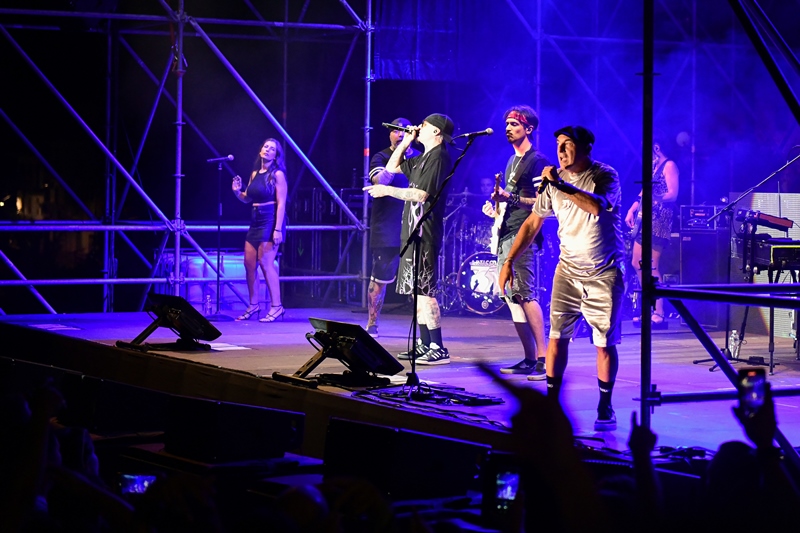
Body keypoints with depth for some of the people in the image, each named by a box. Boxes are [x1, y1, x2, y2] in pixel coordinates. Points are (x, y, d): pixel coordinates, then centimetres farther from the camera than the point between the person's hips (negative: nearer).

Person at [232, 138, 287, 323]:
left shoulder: (277, 174, -7)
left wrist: (278, 229, -20)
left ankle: (276, 306, -9)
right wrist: (237, 191, -2)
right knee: (249, 263, 6)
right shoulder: (255, 173, 13)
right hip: (255, 221, 7)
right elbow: (247, 199, 20)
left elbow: (281, 203, -13)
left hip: (270, 220, -7)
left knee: (265, 262, -13)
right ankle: (253, 305, 15)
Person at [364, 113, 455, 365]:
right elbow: (391, 168, 28)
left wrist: (387, 190, -13)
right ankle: (424, 345, 15)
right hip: (413, 231, 10)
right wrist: (406, 142, 18)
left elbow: (422, 194, -20)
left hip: (424, 233, -10)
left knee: (424, 291, -14)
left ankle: (438, 349, -15)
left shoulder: (439, 157, -11)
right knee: (417, 290, 11)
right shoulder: (423, 159, 19)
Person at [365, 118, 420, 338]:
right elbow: (380, 181, -15)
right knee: (380, 278, 1)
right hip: (387, 228, -2)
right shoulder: (380, 158, 4)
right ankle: (372, 324, 12)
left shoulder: (418, 157, 12)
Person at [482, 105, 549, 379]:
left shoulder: (537, 161, -7)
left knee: (523, 294, -18)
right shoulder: (512, 161, 21)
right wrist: (497, 208, 15)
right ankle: (530, 359, 11)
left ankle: (543, 357, -19)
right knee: (510, 297, 7)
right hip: (506, 234, 10)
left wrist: (510, 197, -22)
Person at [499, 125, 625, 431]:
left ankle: (605, 409, 7)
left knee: (605, 344, -3)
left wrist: (561, 186, -35)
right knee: (556, 337, -1)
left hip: (604, 274, -4)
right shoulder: (554, 180, 3)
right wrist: (509, 261, 2)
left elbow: (597, 205, -34)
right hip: (568, 270, 4)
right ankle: (551, 402, 7)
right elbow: (533, 222, 8)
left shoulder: (605, 176, -12)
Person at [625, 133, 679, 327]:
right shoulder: (652, 167, 21)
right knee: (637, 264, 9)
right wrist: (632, 209, 9)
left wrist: (652, 200, -28)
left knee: (651, 266, -14)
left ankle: (659, 314, -13)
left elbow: (673, 195, -16)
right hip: (644, 220, 10)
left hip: (659, 221, -10)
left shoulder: (669, 166, -6)